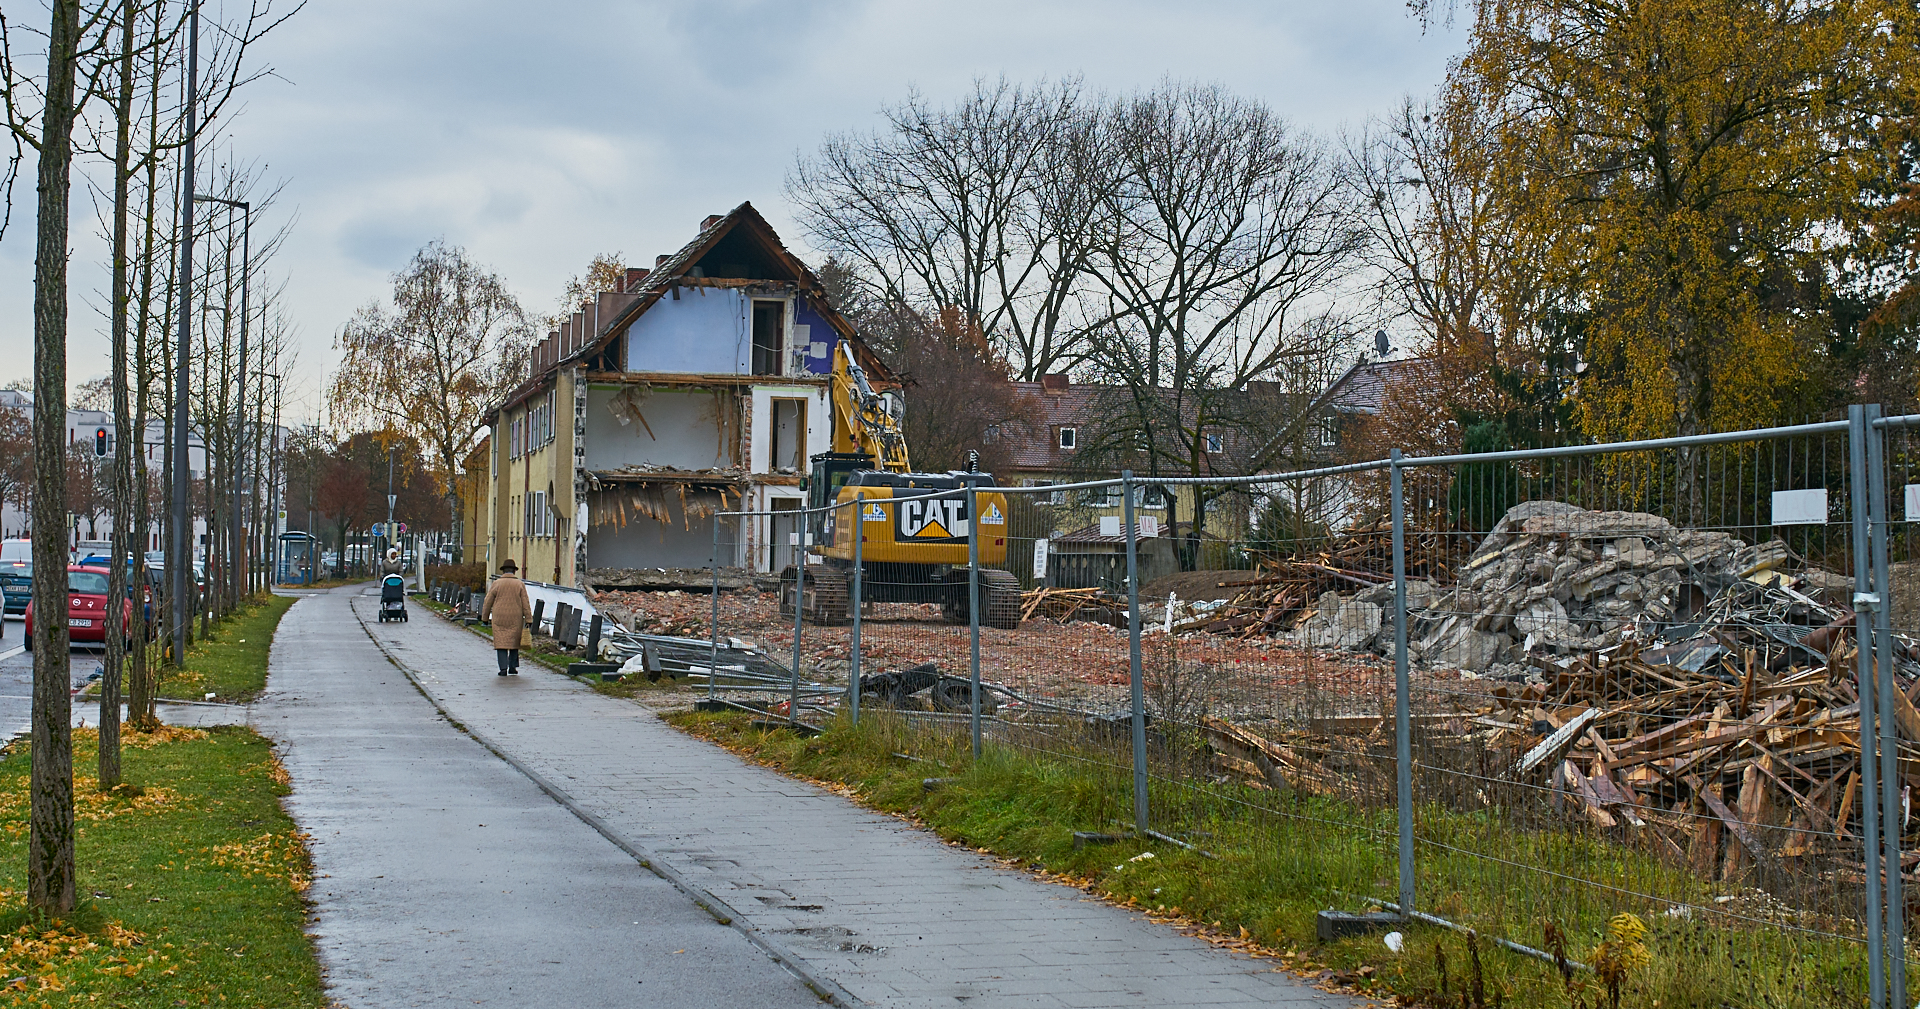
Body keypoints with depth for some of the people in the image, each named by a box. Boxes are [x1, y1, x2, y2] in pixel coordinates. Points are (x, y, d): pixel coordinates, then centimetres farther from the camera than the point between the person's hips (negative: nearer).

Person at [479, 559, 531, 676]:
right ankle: (512, 667, 13)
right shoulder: (520, 584, 1)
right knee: (514, 641, 14)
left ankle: (503, 668, -9)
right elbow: (525, 604, -2)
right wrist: (528, 619, 0)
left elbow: (487, 602, 4)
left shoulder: (496, 584, 1)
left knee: (501, 642, 1)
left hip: (499, 619, -1)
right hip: (515, 619, 1)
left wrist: (485, 618, 13)